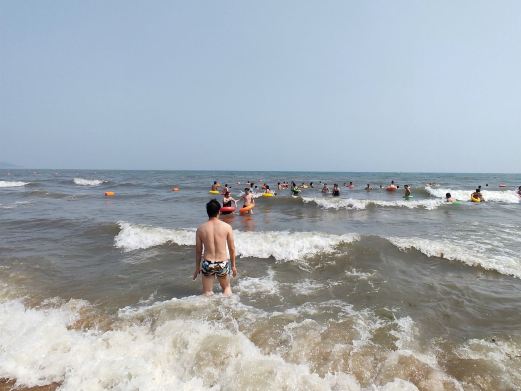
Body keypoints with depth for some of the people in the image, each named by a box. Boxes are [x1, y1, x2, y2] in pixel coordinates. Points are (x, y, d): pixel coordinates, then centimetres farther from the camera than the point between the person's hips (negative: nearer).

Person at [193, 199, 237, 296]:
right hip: (223, 263, 0)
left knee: (207, 293, 16)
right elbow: (232, 249, -1)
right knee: (227, 287, 24)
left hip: (207, 264, 1)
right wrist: (233, 265, 12)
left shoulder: (200, 228, -3)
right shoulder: (227, 227, -7)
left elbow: (198, 250, 4)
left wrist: (197, 267, 17)